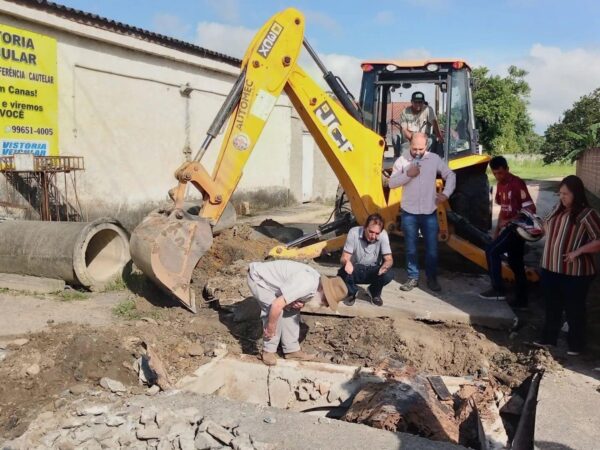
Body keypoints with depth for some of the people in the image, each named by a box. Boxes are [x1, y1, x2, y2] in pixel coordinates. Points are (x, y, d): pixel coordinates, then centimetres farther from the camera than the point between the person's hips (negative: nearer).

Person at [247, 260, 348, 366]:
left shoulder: (317, 280, -4)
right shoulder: (306, 285, -34)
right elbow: (277, 305, -33)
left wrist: (299, 304, -11)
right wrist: (271, 327, -19)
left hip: (271, 278, 9)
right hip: (258, 278, -9)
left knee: (292, 310, 4)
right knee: (275, 312, -18)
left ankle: (292, 349, 13)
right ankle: (268, 351, 0)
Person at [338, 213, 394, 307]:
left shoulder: (383, 235, -19)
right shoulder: (354, 232, -21)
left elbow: (389, 259, -16)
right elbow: (344, 257, -17)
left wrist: (385, 266, -41)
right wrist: (347, 262, -43)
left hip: (373, 271, 1)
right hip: (356, 270, -1)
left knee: (387, 275, -29)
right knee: (343, 272, -33)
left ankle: (374, 292, 7)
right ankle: (352, 292, 4)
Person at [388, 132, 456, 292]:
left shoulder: (434, 159, 0)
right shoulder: (402, 160, -2)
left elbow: (450, 175, 8)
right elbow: (392, 183, -5)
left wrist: (446, 193, -4)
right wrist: (407, 174, -18)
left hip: (429, 212, 0)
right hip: (409, 212, 0)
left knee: (432, 247, 6)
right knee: (411, 248, 8)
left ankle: (432, 278, 20)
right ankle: (413, 277, 20)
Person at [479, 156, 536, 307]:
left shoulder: (517, 184, -16)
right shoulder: (500, 185, 10)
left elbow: (531, 209, -20)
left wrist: (510, 221, -25)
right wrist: (497, 229, 15)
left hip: (516, 228, -9)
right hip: (508, 228, 9)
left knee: (491, 251, -14)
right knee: (515, 263, 11)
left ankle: (498, 290, -7)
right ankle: (521, 299, 19)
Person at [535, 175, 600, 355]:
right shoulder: (557, 210, 7)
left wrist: (578, 251, -23)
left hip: (575, 273, -6)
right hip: (550, 269, 6)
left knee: (574, 310, 9)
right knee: (552, 307, 19)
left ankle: (576, 345, 27)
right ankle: (548, 338, 34)